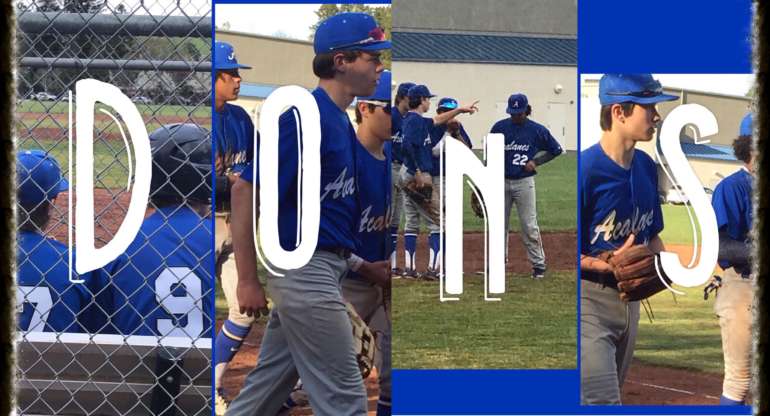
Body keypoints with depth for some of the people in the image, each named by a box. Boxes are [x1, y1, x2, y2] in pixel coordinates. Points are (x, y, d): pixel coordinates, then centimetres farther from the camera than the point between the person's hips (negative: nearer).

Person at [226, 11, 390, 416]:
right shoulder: (306, 116, -16)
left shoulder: (340, 119, 13)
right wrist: (248, 280, -18)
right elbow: (245, 190, -18)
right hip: (306, 271, -9)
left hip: (324, 268, 9)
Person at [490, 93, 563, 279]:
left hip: (524, 183, -2)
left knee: (529, 226, -4)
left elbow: (556, 150, 9)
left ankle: (538, 264, 2)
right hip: (501, 182, 2)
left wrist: (535, 161, -2)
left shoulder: (537, 130, -3)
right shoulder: (499, 127, 0)